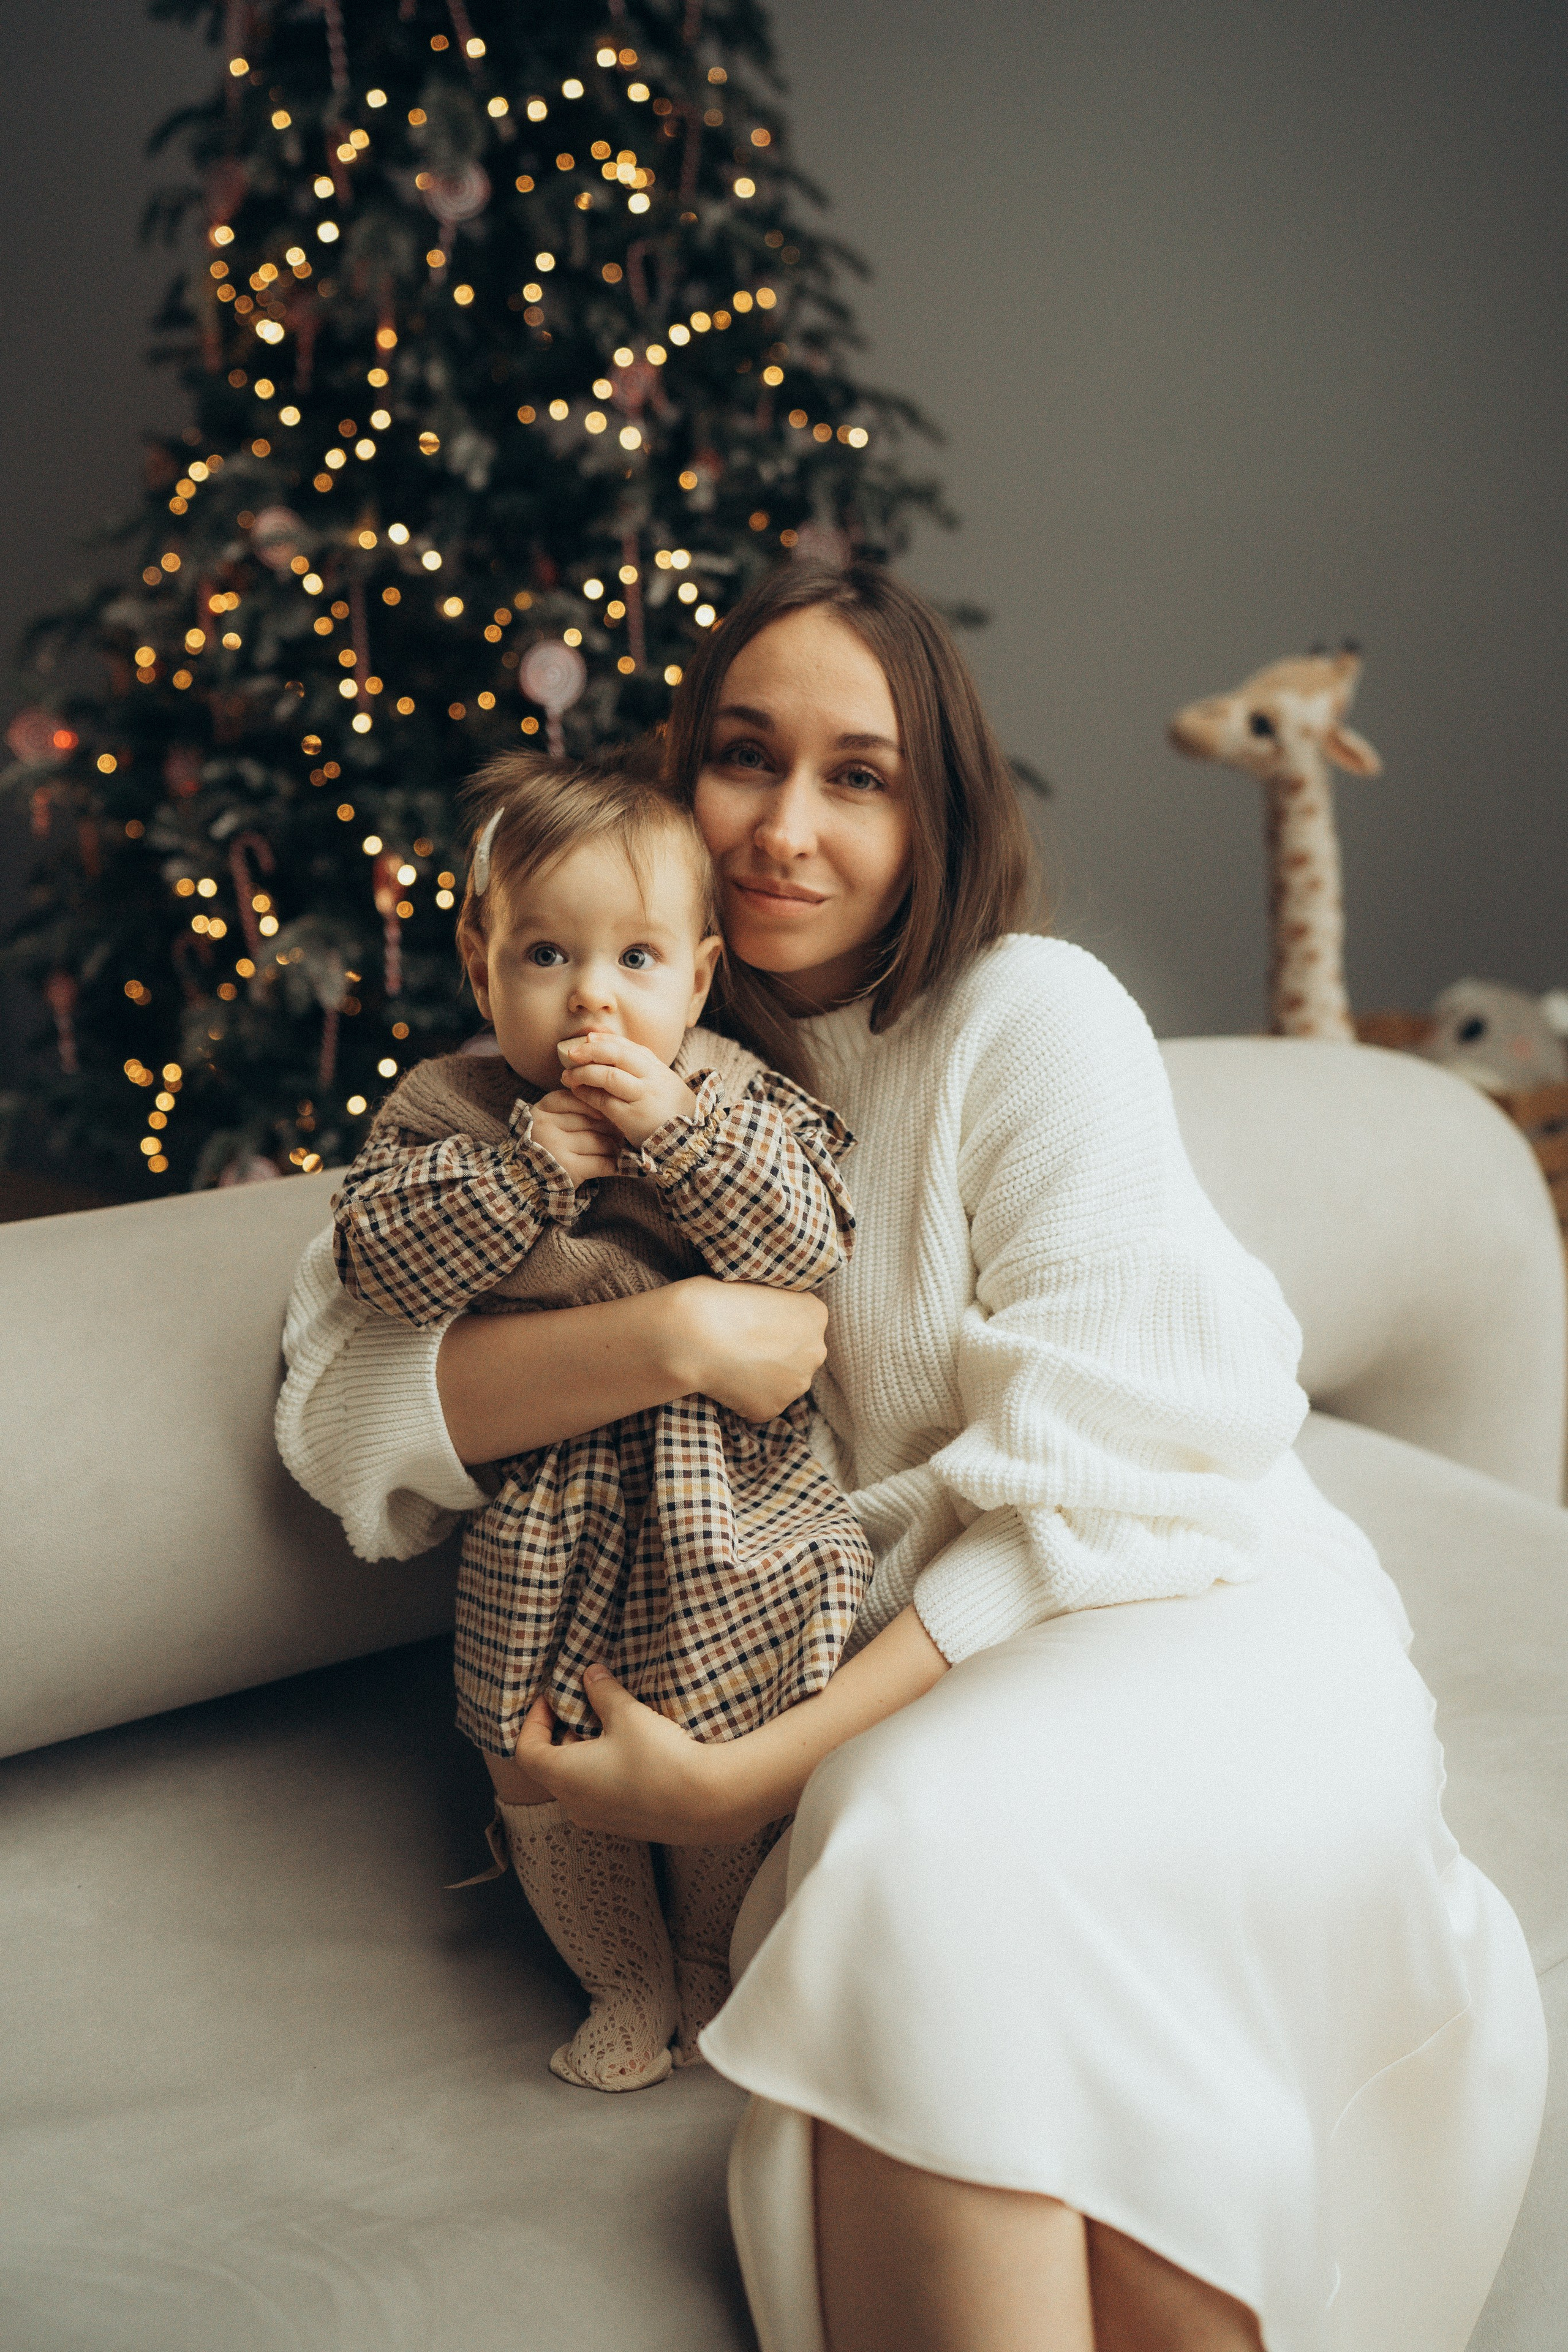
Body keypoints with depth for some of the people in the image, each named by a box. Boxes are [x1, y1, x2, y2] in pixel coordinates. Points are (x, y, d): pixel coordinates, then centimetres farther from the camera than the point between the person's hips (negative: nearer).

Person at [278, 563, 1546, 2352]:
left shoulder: (1036, 1018, -6)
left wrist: (759, 1774, -21)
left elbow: (1093, 1483, -15)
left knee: (927, 1834, -33)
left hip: (1198, 1618, -2)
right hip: (889, 1698, 3)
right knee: (906, 1849, -32)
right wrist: (670, 1335, -21)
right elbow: (341, 1409, -5)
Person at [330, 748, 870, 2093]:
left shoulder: (742, 1099, -5)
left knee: (732, 1764, 10)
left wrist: (682, 1130, -27)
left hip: (727, 1517, -1)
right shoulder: (445, 1113, -4)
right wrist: (524, 1165, -26)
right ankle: (625, 1981, 34)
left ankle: (713, 1959, 38)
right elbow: (379, 1259, -16)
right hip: (544, 1522, 1)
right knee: (538, 1776, 10)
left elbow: (812, 1243, -17)